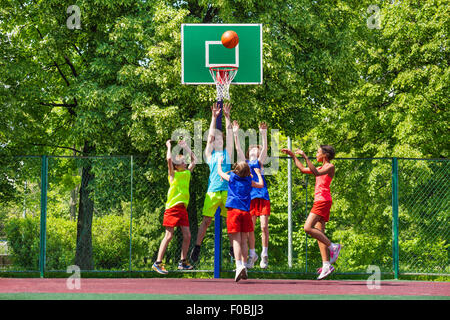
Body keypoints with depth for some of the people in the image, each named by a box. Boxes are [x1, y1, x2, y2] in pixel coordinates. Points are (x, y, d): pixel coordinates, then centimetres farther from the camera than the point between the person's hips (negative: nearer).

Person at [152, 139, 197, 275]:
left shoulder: (187, 174, 15)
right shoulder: (174, 175, -2)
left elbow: (194, 160, 27)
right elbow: (169, 159, -17)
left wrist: (185, 147, 24)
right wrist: (169, 146, -2)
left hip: (182, 208, 7)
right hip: (172, 207, -7)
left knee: (187, 235, 1)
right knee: (169, 236, -8)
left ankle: (183, 262, 12)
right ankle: (157, 263, -5)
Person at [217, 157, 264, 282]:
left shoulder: (231, 178, 6)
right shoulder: (249, 181, 10)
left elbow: (219, 172, 23)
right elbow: (261, 185, 28)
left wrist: (219, 162, 42)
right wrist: (258, 174, 45)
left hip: (233, 210, -2)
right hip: (246, 211, 2)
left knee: (236, 240, -9)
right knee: (244, 240, 11)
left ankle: (239, 266, -25)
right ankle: (244, 266, 11)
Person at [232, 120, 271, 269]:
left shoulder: (259, 162, 13)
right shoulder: (245, 162, 16)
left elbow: (264, 148, -1)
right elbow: (238, 148, 7)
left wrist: (263, 134, -14)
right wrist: (235, 133, -3)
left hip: (262, 196, -1)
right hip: (249, 197, 1)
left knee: (264, 226, -7)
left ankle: (264, 254, 1)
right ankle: (252, 254, 11)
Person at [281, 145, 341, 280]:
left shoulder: (330, 167, -4)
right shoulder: (321, 168, 23)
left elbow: (316, 173, -22)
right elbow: (303, 169, 33)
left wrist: (305, 157, -23)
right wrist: (293, 156, 32)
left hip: (323, 200, -9)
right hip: (319, 201, 9)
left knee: (308, 228, -19)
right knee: (319, 234, 1)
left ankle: (333, 246, -14)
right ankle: (326, 265, -4)